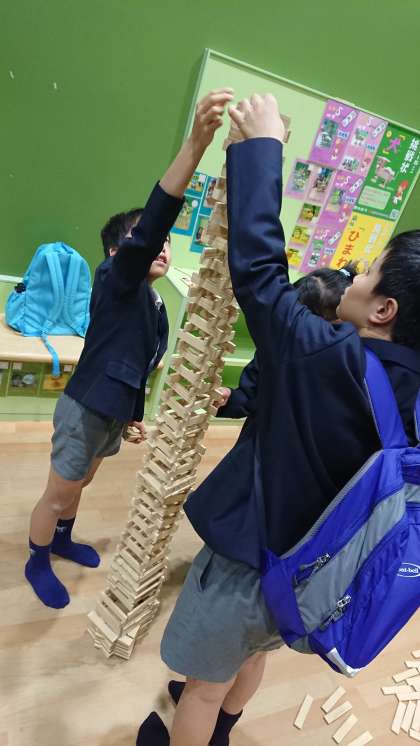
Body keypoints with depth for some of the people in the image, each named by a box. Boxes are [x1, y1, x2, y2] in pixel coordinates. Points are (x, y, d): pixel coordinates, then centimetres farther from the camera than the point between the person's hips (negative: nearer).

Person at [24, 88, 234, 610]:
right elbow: (148, 227, -37)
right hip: (85, 408, -8)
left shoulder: (155, 302, 6)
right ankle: (37, 563, 35)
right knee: (58, 493, 11)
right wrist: (196, 143, -46)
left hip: (113, 409, 8)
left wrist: (135, 413, 21)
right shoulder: (115, 279, -18)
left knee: (82, 483, 27)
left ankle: (62, 539, 51)